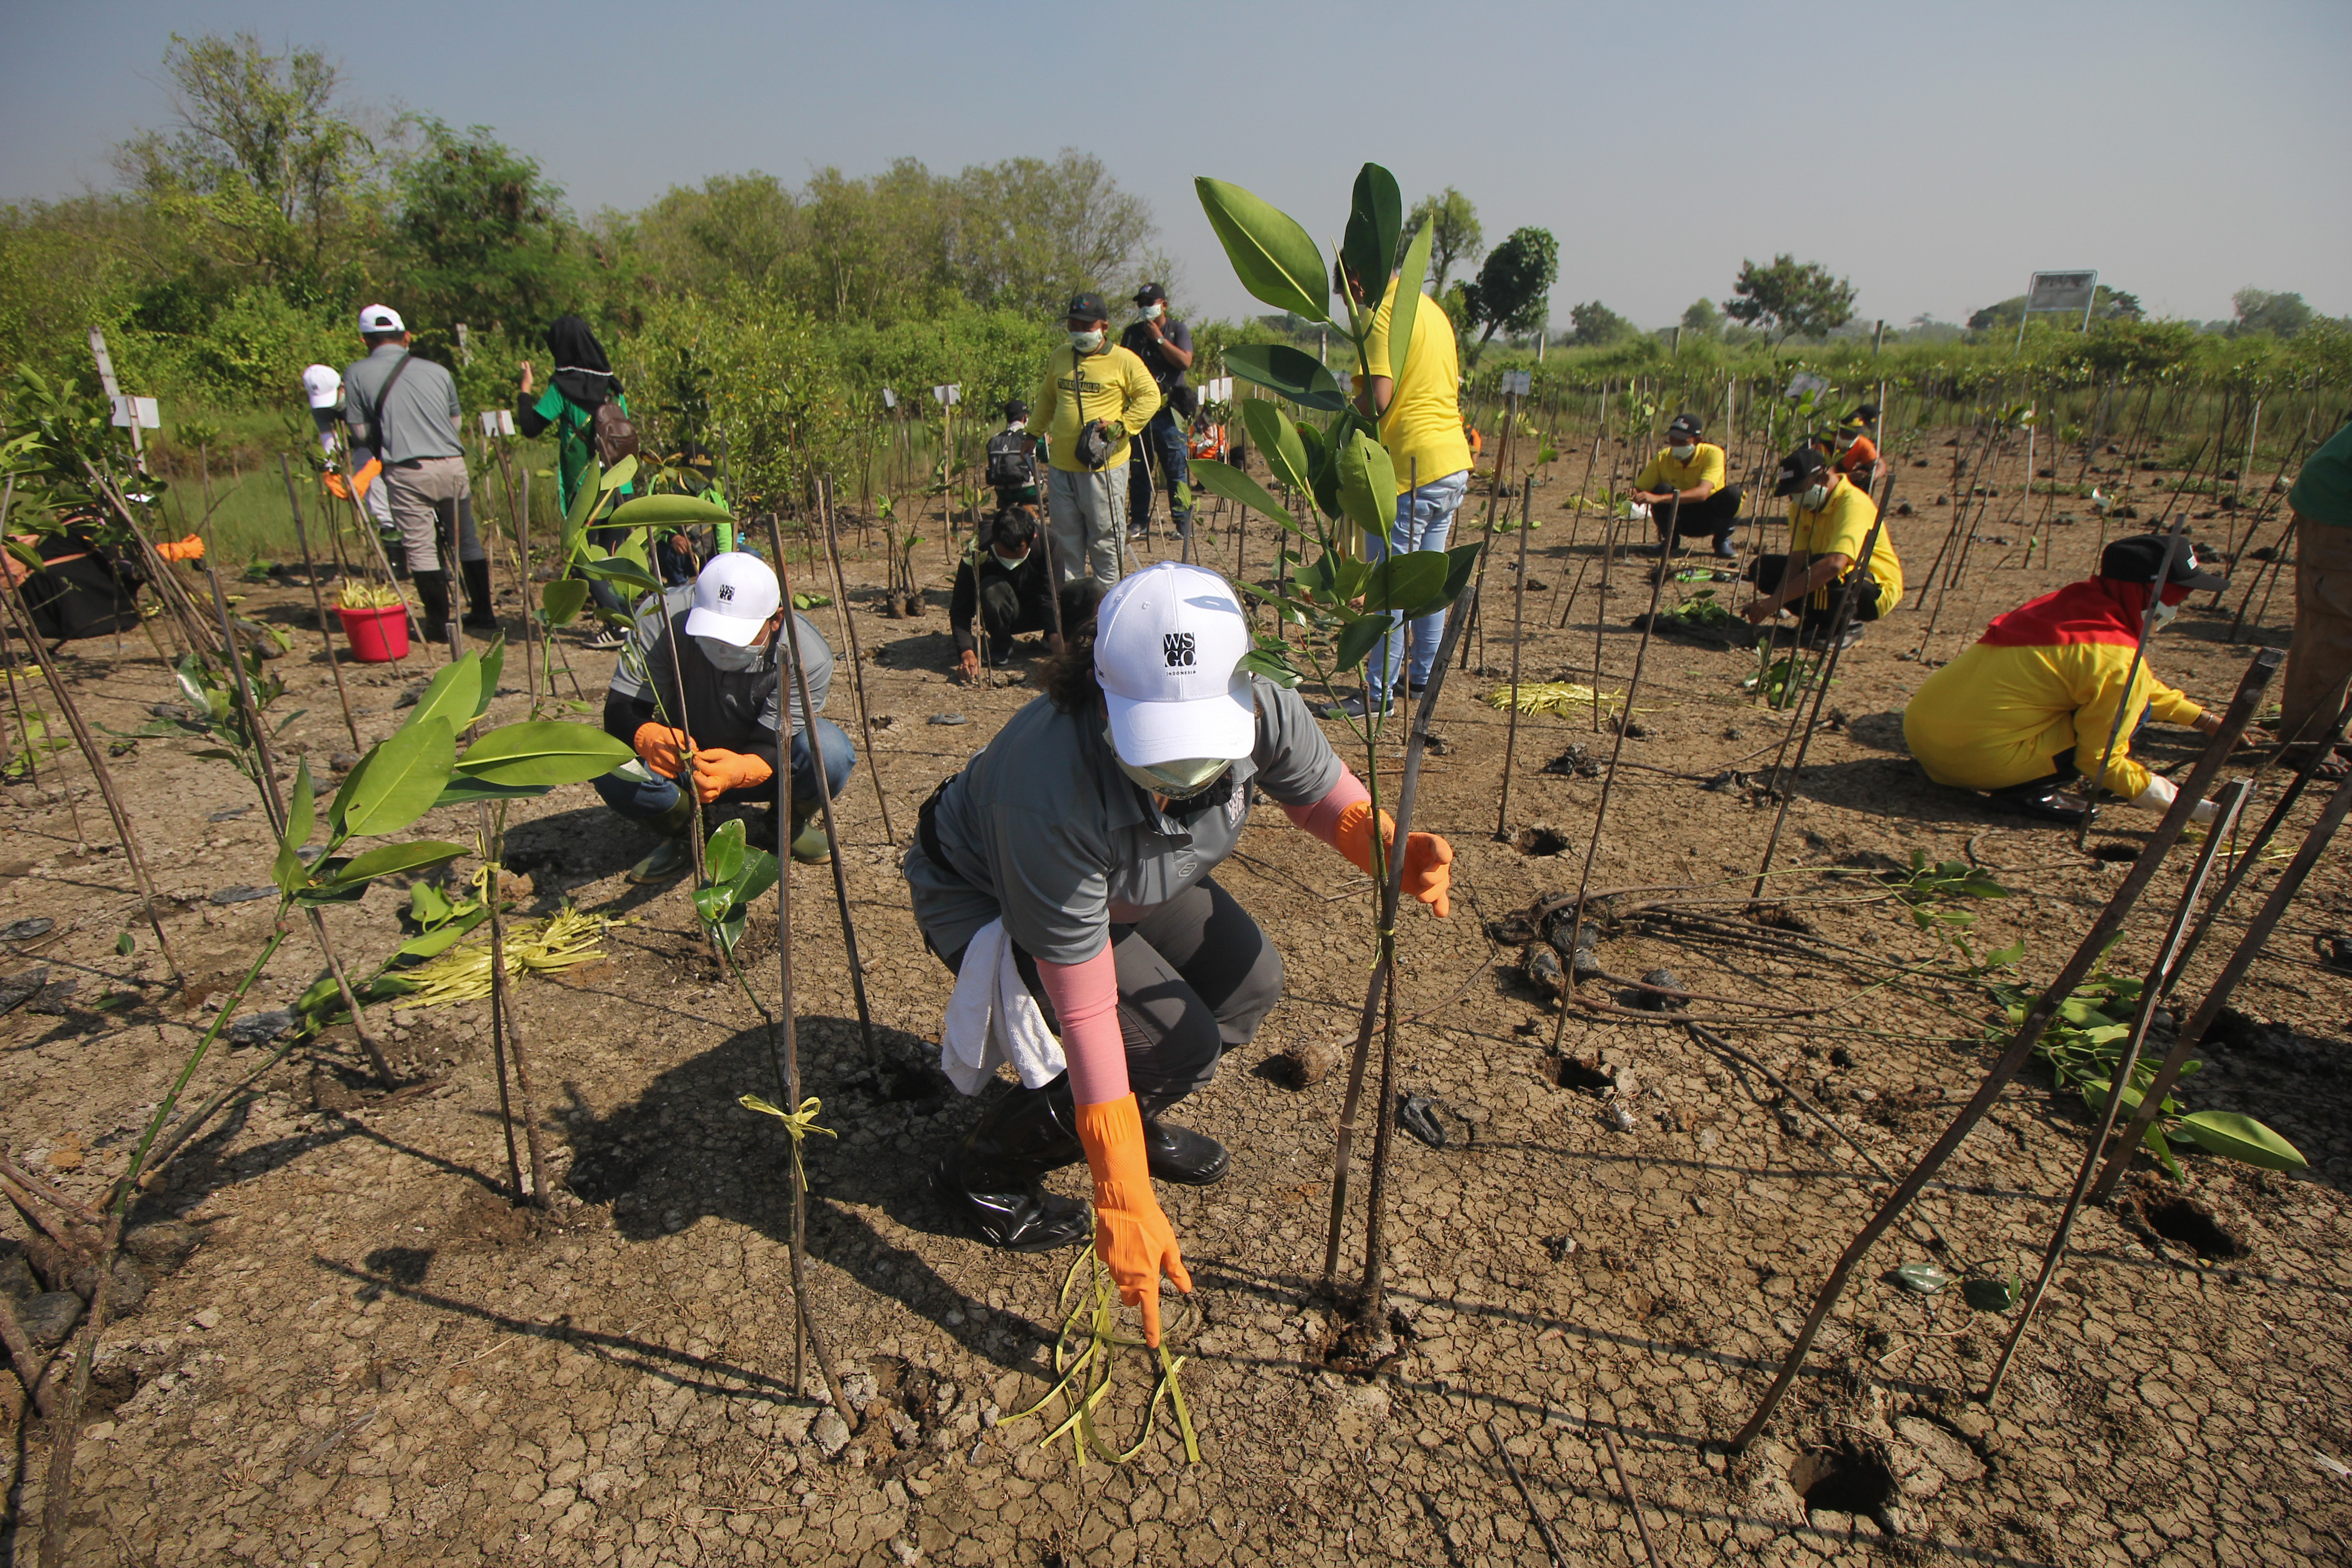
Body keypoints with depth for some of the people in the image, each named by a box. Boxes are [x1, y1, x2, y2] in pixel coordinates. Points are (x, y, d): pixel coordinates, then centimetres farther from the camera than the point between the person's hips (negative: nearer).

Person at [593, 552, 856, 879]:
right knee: (613, 768, -30)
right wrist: (650, 738, -48)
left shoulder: (807, 655, -27)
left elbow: (774, 749, -27)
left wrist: (738, 770, -51)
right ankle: (684, 831, 2)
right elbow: (619, 711, -24)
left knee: (830, 752, -32)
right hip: (684, 759, 1)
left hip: (761, 770, -1)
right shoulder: (662, 616, -26)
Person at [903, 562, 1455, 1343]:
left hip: (1126, 881, 6)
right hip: (985, 899, -6)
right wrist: (1125, 1204, -32)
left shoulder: (1261, 711, -28)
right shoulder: (1052, 790, -43)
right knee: (1178, 1045, -19)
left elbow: (1331, 799, -6)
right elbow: (1086, 1014, -36)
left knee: (1248, 982, -6)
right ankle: (984, 1169, 3)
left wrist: (1398, 851, -29)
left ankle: (1136, 1120, 21)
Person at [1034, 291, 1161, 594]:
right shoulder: (1058, 358, 12)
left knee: (1105, 538, 1)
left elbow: (1150, 397, -4)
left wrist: (1119, 427, -12)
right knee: (1067, 537, 12)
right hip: (1061, 466, 5)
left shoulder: (1123, 361, -4)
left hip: (1104, 466, -5)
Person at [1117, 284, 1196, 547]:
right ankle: (1138, 522, 14)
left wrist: (1158, 338, -11)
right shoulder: (1132, 333, 14)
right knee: (1138, 469, 6)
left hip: (1168, 409, -3)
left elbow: (1185, 362, -12)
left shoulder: (1178, 330, 4)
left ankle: (1183, 524, -1)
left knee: (1176, 469, -5)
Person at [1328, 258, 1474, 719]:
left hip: (1411, 466, -9)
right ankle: (1424, 676, 26)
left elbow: (1378, 398, -23)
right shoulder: (1433, 309, 18)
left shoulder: (1385, 314, -11)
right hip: (1454, 462, 9)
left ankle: (1379, 693, 1)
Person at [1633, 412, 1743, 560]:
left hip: (1709, 516, -1)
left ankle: (1722, 541, -3)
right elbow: (1639, 489, -11)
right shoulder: (1663, 458, -15)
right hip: (1680, 518, 1)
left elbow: (1702, 493, -41)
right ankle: (1669, 540, -2)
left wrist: (1658, 499, -50)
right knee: (1662, 489, -29)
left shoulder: (1712, 454, -25)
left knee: (1733, 493, -33)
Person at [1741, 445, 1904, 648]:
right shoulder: (1802, 504, -4)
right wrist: (1771, 601, -31)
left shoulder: (1853, 504, -27)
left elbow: (1835, 564, -43)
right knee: (1763, 568, -6)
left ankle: (1849, 626, -9)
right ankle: (1822, 619, 4)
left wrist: (1778, 599, -47)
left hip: (1878, 590, -8)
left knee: (1823, 577, -39)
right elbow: (1797, 559, -13)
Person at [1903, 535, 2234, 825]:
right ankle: (2030, 792, -2)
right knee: (2131, 705, 5)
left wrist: (2205, 720, 36)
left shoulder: (2074, 602, 13)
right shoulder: (2117, 659, -10)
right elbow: (2102, 761, -3)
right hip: (1980, 759, -7)